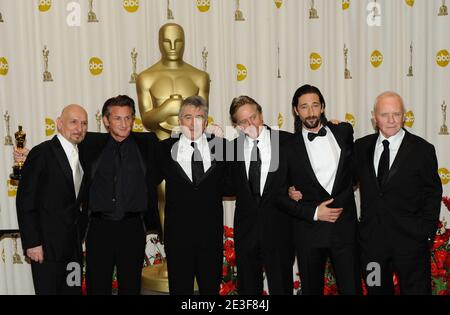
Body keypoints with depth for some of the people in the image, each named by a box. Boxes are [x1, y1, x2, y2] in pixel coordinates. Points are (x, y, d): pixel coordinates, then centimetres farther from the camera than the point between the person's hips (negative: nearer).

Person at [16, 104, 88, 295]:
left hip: (73, 243, 7)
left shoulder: (79, 154, 11)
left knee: (73, 290, 11)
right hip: (47, 244, -6)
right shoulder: (42, 153, -11)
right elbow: (25, 201, -13)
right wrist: (32, 243, -15)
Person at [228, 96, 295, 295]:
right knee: (247, 287, 13)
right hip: (246, 227, 2)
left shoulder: (288, 141, -3)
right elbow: (232, 187, 5)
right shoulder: (233, 148, 4)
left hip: (278, 228, -2)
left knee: (281, 286, 9)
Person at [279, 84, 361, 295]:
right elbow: (280, 194, 0)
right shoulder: (289, 147, -2)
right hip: (309, 232, -1)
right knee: (311, 289, 12)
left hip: (345, 227, 1)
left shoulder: (344, 132, 4)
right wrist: (313, 212, -11)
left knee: (352, 288, 2)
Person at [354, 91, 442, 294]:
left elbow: (432, 195, -1)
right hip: (371, 240, 3)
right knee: (376, 290, 16)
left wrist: (427, 234, -6)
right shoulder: (361, 146, 5)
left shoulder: (422, 150, -4)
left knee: (416, 289, 7)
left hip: (410, 241, -2)